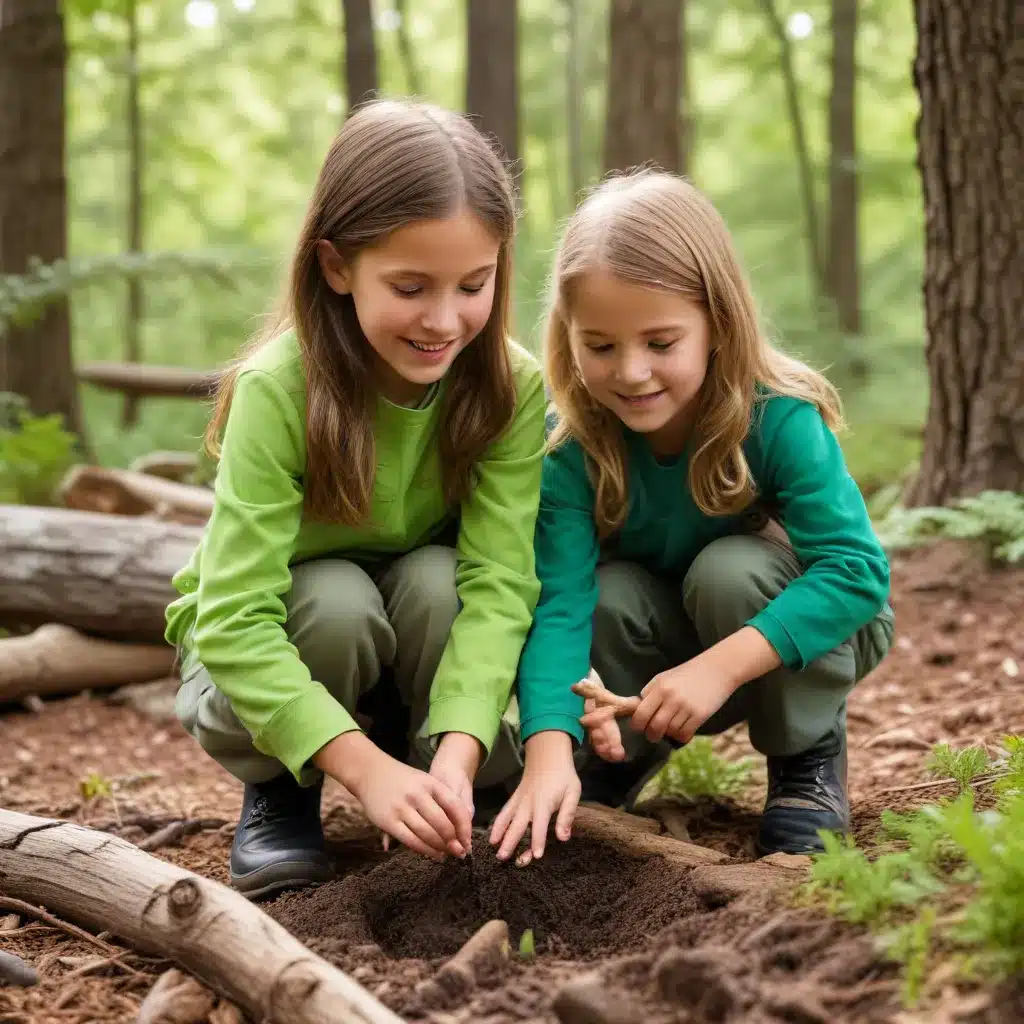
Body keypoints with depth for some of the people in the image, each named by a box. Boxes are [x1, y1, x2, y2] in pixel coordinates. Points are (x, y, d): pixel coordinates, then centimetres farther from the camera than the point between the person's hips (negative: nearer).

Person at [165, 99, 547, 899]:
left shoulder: (510, 385, -22)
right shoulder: (277, 390, -31)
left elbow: (499, 580, -30)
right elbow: (234, 621, -36)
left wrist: (455, 758, -44)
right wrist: (368, 768, -46)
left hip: (425, 620, 2)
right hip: (262, 652, -1)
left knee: (437, 579, -31)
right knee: (336, 601, -34)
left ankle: (464, 793, -7)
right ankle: (279, 796, -5)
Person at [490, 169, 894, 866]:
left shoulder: (777, 417, -28)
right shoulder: (574, 445, -22)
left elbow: (859, 568, -35)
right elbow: (560, 603, -31)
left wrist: (720, 667, -44)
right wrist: (550, 749, -47)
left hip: (803, 629, -2)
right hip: (666, 647, 2)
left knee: (729, 570, -32)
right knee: (607, 595, -27)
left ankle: (809, 755, -6)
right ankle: (619, 758, 2)